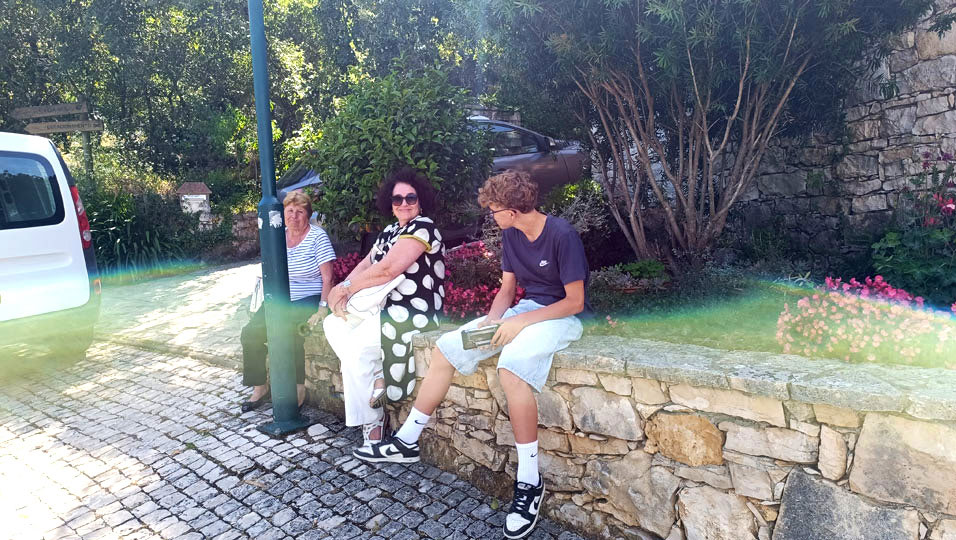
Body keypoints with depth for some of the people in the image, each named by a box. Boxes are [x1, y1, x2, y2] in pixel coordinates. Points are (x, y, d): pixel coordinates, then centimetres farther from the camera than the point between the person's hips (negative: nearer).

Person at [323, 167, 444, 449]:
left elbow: (387, 270, -22)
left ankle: (372, 424, -2)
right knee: (332, 324, 6)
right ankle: (375, 377, 1)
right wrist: (343, 289, -10)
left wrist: (346, 287, -11)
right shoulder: (390, 231, 16)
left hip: (412, 313, -10)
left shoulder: (422, 228, -14)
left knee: (355, 347, -16)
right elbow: (366, 264, 10)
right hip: (384, 306, 10)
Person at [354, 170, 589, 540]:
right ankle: (406, 442, 10)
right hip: (524, 309, 8)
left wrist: (522, 322, -24)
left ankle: (530, 481, -24)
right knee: (445, 349, -2)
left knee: (512, 367, -38)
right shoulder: (510, 234, 4)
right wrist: (493, 318, -10)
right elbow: (507, 288, 10)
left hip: (561, 316, -8)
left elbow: (575, 301, -19)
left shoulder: (563, 236, -19)